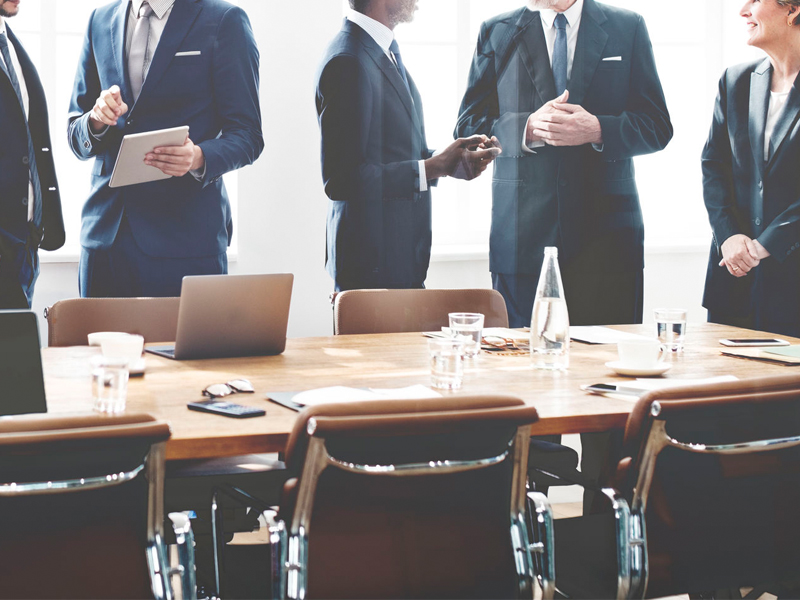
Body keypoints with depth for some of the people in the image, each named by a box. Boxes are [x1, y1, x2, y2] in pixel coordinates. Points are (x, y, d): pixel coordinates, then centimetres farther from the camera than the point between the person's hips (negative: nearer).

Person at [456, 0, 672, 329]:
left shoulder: (628, 28, 9)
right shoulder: (496, 33, 11)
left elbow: (657, 128, 5)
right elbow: (469, 126, 5)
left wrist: (597, 130, -14)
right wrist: (529, 128, -13)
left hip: (606, 233, 0)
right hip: (523, 236, 1)